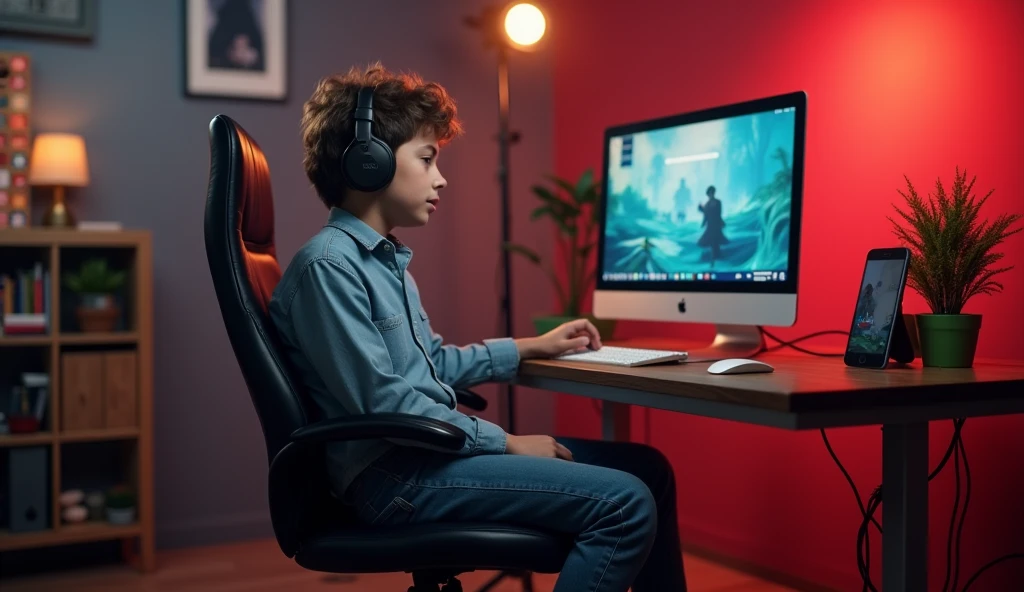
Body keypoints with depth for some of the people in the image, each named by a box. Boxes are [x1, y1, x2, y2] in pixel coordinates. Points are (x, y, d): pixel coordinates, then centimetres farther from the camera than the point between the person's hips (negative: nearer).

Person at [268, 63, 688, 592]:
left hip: (426, 449, 10)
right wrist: (507, 443, -15)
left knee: (646, 468, 7)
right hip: (392, 475, -10)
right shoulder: (329, 263, -15)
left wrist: (532, 346, 28)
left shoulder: (387, 259, 17)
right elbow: (383, 403, -21)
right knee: (625, 504, -20)